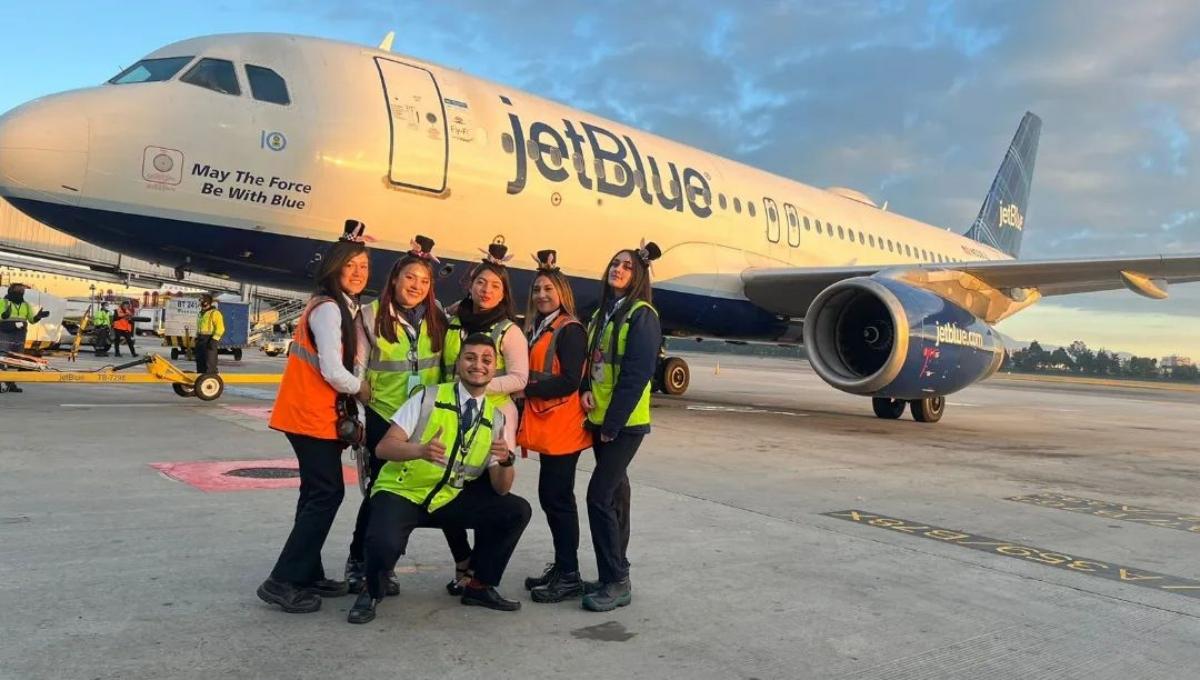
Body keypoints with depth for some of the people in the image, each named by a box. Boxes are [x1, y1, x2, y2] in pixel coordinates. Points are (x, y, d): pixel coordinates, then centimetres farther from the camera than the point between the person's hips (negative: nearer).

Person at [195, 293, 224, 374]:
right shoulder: (201, 314, 21)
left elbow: (220, 328, -17)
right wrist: (197, 339, 21)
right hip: (200, 340, 9)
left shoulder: (214, 313, -9)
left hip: (209, 340, -9)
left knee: (210, 364, -12)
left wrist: (214, 340, -24)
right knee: (200, 362, 11)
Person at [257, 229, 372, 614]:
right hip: (310, 414, -10)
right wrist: (361, 390, -5)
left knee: (318, 493, 13)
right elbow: (333, 372, -22)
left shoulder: (348, 309, 15)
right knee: (328, 493, -8)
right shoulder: (328, 308, -16)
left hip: (324, 414, 10)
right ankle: (283, 582, -2)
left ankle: (308, 576, 23)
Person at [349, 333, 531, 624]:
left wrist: (506, 461, -26)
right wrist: (421, 450, -36)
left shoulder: (496, 419, 2)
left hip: (450, 499, 4)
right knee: (384, 544, -33)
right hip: (401, 492, -4)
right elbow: (384, 447, -16)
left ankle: (480, 586, 10)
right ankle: (372, 592, 3)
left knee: (517, 511, -10)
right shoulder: (429, 398, -9)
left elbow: (500, 488, -3)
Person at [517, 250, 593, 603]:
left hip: (562, 428, -9)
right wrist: (526, 392, -1)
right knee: (550, 496, 14)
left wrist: (526, 390, -15)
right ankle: (561, 566, 25)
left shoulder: (569, 330, -10)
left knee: (557, 498, -4)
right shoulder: (538, 329, 16)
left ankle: (569, 575, 6)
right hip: (546, 427, 9)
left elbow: (570, 380, -18)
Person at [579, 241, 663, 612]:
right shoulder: (601, 313, 14)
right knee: (615, 493, 13)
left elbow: (636, 374, -17)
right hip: (599, 420, 8)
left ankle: (616, 583, -2)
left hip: (625, 422, -8)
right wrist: (585, 390, -7)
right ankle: (615, 576, 21)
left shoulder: (642, 315, -10)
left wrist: (613, 424, -17)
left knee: (599, 496, -11)